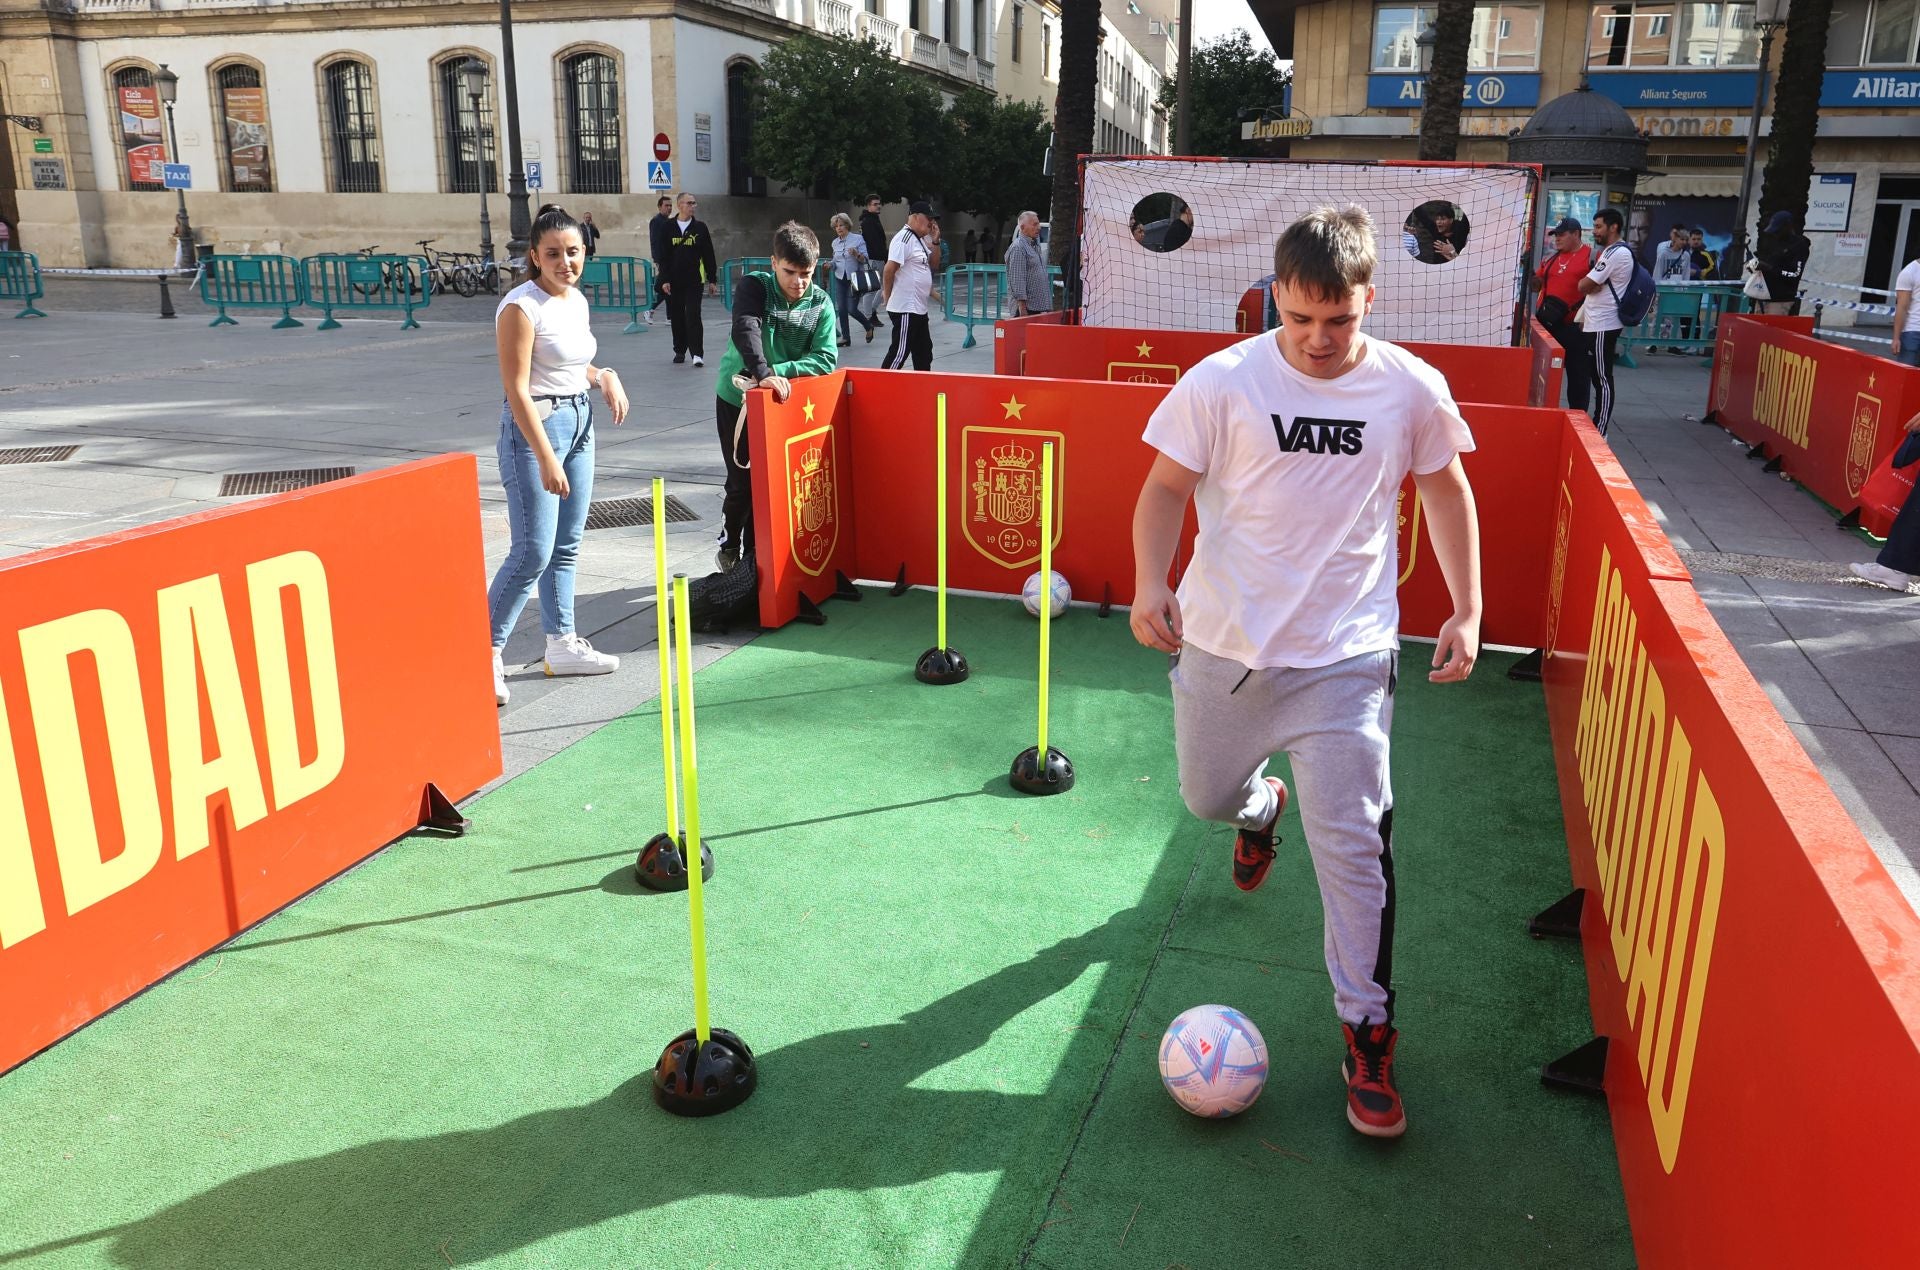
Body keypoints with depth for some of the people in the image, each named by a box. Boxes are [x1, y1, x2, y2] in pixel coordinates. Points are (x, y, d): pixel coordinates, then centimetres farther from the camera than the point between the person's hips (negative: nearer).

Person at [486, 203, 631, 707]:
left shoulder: (577, 300, 9)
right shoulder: (522, 307, -15)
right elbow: (517, 390, -20)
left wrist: (604, 376, 4)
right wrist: (546, 458, -24)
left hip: (579, 421, 8)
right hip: (534, 426, -8)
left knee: (566, 547, 13)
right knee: (533, 552, -9)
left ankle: (562, 645, 23)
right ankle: (487, 652, 2)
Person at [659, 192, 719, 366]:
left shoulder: (700, 226, 4)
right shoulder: (668, 227, 3)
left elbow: (708, 255, 5)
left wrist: (712, 280, 3)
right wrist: (664, 279, -5)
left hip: (694, 280, -2)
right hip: (674, 280, 2)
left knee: (693, 315, -11)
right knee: (677, 317, 8)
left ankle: (697, 353, -11)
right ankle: (680, 351, 20)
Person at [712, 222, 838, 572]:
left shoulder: (821, 304, -8)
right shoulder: (754, 287, -16)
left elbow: (826, 359, -16)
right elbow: (745, 331, -33)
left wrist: (778, 371, -30)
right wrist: (763, 374, -49)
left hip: (782, 402, 3)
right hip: (737, 398, -2)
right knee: (741, 481, 1)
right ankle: (729, 545, 26)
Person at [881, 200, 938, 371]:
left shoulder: (920, 239, 14)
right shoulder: (904, 238, -15)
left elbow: (932, 264, 23)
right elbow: (889, 270, -20)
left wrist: (935, 242, 8)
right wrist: (888, 297, -9)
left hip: (919, 309, 10)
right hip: (905, 310, -10)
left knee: (924, 353, 17)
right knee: (899, 353, -7)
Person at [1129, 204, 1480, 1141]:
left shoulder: (1413, 390, -4)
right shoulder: (1221, 382, -9)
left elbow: (1445, 489, 10)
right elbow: (1166, 488, -3)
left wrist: (1467, 608, 5)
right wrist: (1151, 586, -20)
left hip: (1345, 658, -1)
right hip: (1223, 644, 2)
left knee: (1353, 845, -7)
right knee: (1206, 799, 20)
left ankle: (1368, 1033, 12)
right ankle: (1261, 808, 59)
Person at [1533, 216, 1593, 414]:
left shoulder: (1591, 256, -5)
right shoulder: (1552, 258, 14)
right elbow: (1537, 282, 18)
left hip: (1575, 326, -6)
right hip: (1547, 322, 6)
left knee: (1578, 371, 2)